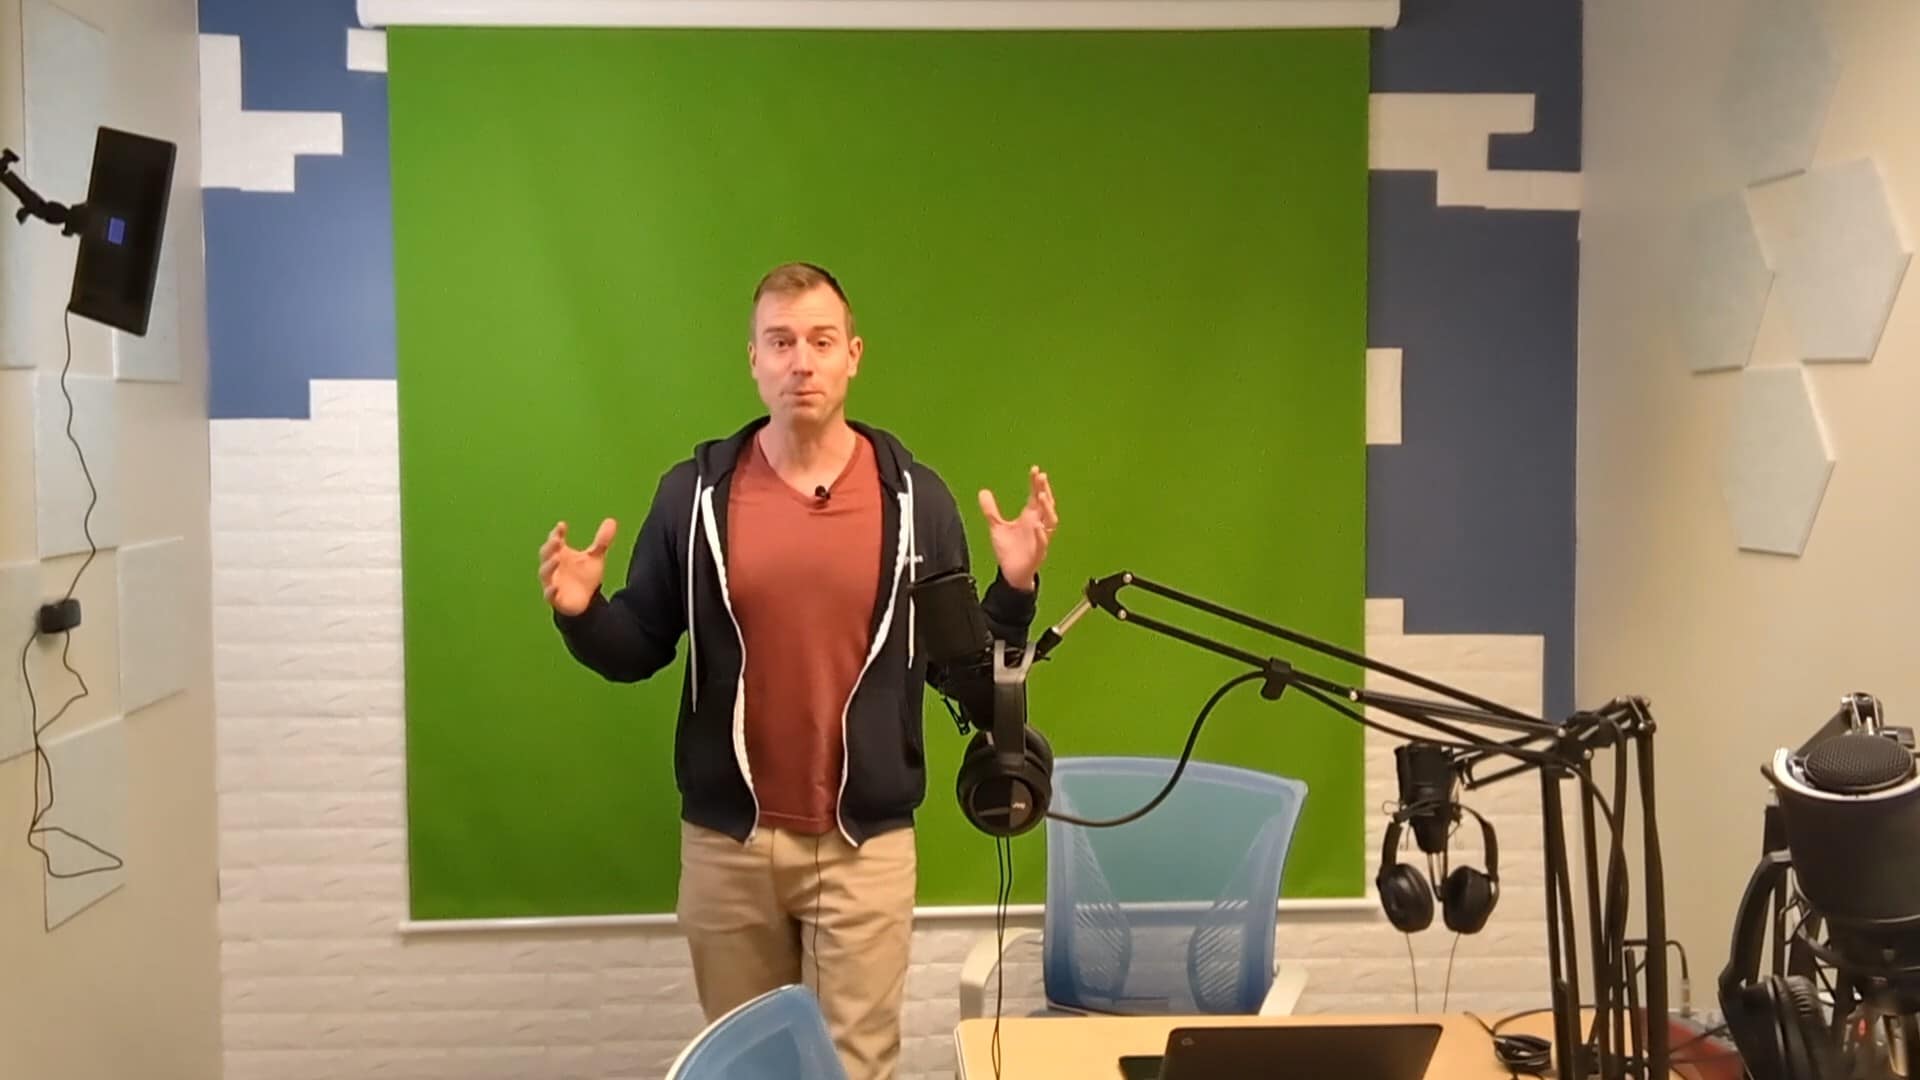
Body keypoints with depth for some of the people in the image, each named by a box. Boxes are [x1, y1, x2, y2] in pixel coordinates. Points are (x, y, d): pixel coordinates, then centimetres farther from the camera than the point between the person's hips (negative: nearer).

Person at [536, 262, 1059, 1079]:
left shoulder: (914, 496, -3)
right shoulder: (695, 492, -2)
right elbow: (639, 652, 3)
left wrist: (1014, 588, -16)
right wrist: (582, 614, -17)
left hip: (864, 843, -1)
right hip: (726, 840, 1)